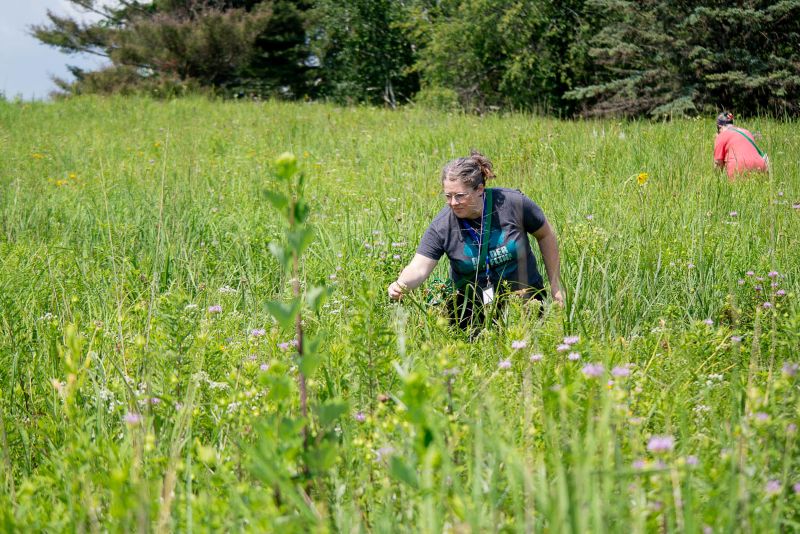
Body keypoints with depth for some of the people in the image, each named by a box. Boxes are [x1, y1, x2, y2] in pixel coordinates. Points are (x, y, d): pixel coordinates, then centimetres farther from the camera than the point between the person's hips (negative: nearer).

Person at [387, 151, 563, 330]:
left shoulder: (513, 203, -17)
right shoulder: (442, 225, -17)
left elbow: (546, 235, -1)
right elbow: (419, 268, -22)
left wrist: (555, 285, 1)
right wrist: (400, 285, -44)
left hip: (524, 296, 0)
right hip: (472, 306, 0)